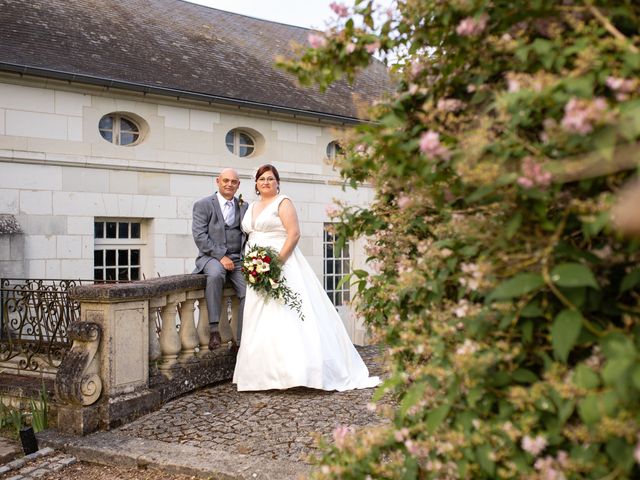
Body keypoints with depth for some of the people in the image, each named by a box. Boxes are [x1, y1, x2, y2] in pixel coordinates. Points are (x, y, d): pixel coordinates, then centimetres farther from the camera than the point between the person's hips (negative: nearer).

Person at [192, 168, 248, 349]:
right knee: (215, 274, -37)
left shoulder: (244, 207, 18)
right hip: (211, 257, -3)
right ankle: (214, 329, -30)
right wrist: (220, 256, -16)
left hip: (237, 259, 4)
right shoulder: (203, 205, 5)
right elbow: (200, 236, -6)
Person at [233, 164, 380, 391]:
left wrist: (276, 261, -20)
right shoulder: (251, 207, 19)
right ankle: (267, 372, 9)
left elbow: (294, 234, -12)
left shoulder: (283, 202, -2)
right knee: (260, 320, 5)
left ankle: (296, 369, -8)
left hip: (281, 265, -7)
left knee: (284, 316, -12)